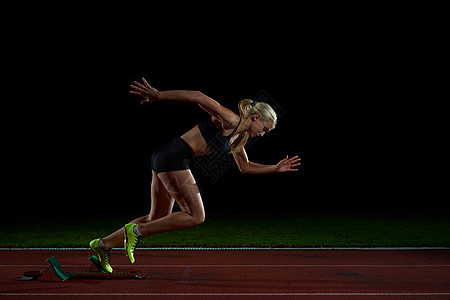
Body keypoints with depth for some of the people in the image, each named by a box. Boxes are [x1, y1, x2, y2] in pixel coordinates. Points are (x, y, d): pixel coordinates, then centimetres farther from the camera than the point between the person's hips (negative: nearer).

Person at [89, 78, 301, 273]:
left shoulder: (238, 137, 19)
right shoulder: (230, 120, -10)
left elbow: (245, 167, 31)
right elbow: (198, 97, -18)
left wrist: (276, 168, 25)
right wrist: (158, 95, -21)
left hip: (166, 160, 10)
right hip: (174, 157, -10)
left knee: (158, 218, 13)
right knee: (196, 216, -4)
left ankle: (103, 244, 16)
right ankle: (136, 231, -3)